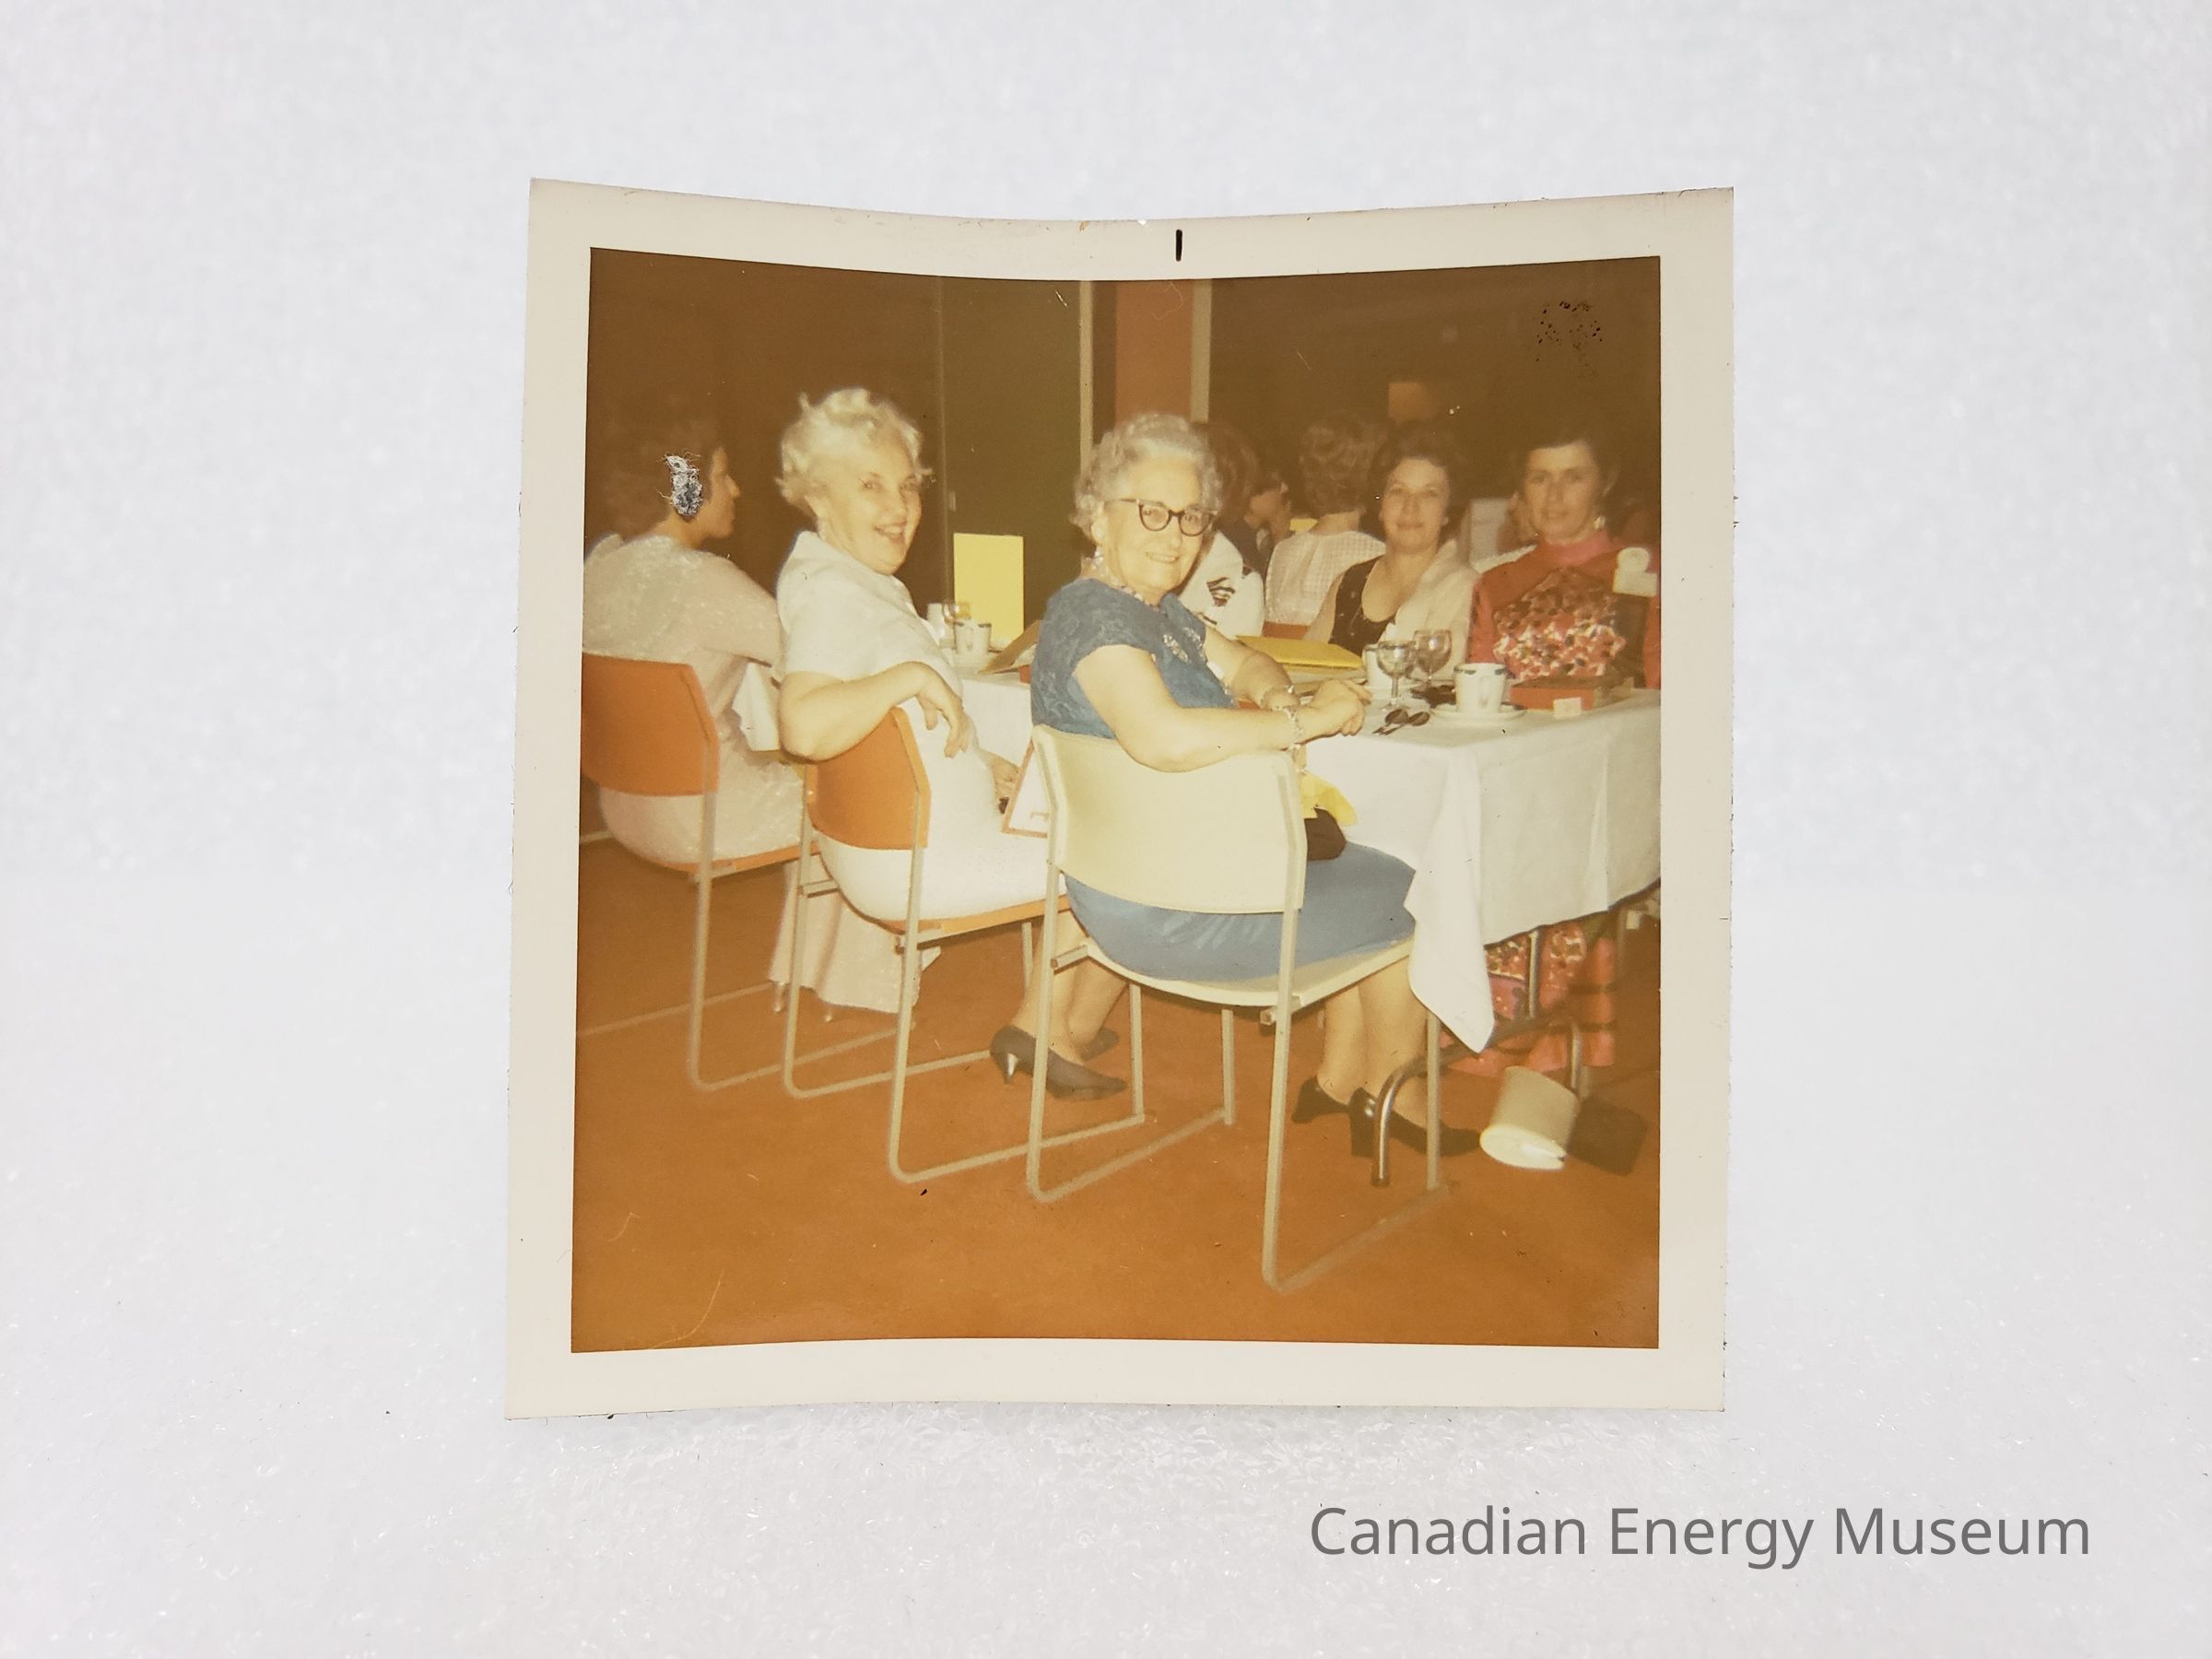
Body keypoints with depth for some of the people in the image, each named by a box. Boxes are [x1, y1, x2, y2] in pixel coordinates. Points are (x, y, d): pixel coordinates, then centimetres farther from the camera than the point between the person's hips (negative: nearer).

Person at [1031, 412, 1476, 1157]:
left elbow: (1242, 662, 19)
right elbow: (1164, 737, -41)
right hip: (1166, 912, -10)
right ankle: (1390, 1095, 28)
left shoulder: (1157, 610, 9)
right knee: (1410, 902, 5)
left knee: (1387, 876, 22)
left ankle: (1339, 1080, 29)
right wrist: (1303, 719, -30)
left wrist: (1273, 694, -6)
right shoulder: (1096, 615, -24)